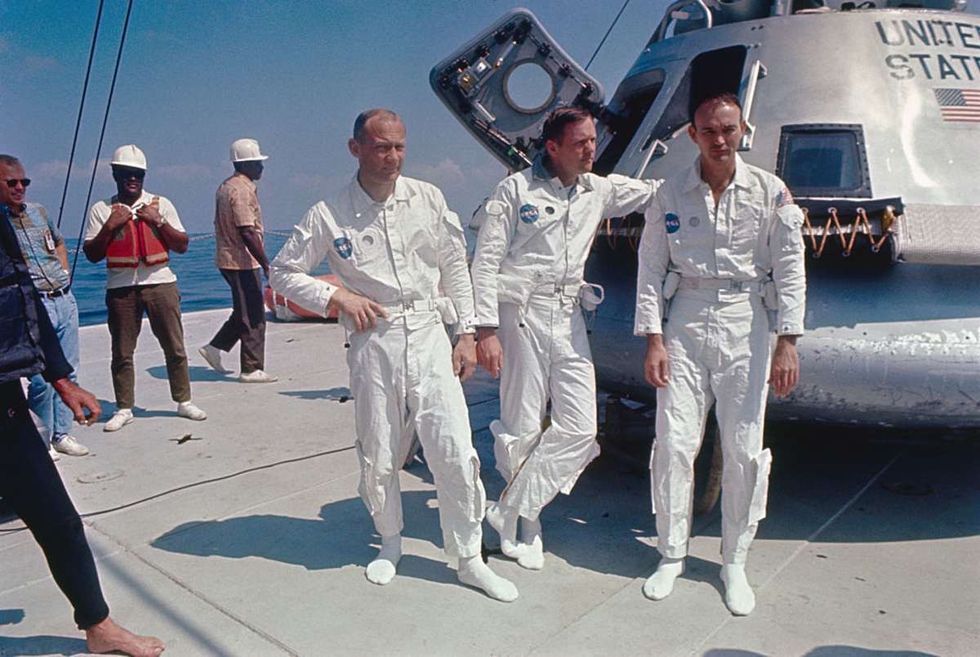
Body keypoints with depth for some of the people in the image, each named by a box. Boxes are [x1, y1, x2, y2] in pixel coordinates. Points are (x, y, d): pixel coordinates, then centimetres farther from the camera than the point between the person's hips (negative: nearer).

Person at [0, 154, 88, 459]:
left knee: (68, 372, 10)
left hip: (64, 299, 7)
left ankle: (62, 433, 21)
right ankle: (41, 441, 7)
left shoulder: (38, 212, 14)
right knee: (42, 378, -8)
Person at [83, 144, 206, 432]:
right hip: (121, 287, 0)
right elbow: (92, 255, 4)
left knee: (175, 347, 3)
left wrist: (158, 221, -7)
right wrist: (110, 226, -8)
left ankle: (184, 402, 14)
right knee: (122, 352, 4)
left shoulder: (160, 204, 8)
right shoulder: (102, 210, 7)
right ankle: (124, 408, 15)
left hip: (160, 282, 0)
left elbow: (182, 246, 5)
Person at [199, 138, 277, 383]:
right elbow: (248, 232, -23)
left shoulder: (226, 187, 15)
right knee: (253, 317, -3)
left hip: (228, 259, 10)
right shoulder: (242, 190, -17)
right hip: (242, 262, -10)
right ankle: (252, 369, 4)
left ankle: (214, 348, 22)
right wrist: (266, 265, -23)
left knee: (244, 312, 19)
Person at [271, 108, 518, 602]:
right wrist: (337, 297, -9)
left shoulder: (427, 199, 2)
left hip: (429, 334, 1)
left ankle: (469, 559, 14)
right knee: (378, 455, 9)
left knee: (454, 450, -2)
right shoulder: (329, 214, -3)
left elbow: (454, 266, 9)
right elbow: (283, 272, 6)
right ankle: (390, 542, 35)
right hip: (373, 341, 0)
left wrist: (466, 333, 5)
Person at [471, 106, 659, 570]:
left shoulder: (599, 190, 12)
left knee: (580, 427, -2)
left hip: (568, 315, 5)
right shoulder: (515, 190, -3)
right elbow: (486, 261, -5)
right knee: (523, 428, 2)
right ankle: (526, 523, 23)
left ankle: (511, 509, 12)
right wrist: (485, 329, -13)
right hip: (521, 313, -5)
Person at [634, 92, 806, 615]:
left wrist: (786, 342, -7)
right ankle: (671, 555, 17)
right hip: (685, 322, 1)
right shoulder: (671, 194, 3)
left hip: (746, 323, 0)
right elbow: (651, 269, 3)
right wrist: (653, 340, -4)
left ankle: (734, 562, 20)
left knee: (744, 449, 2)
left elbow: (789, 268, -1)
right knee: (673, 443, -1)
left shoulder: (770, 191, 0)